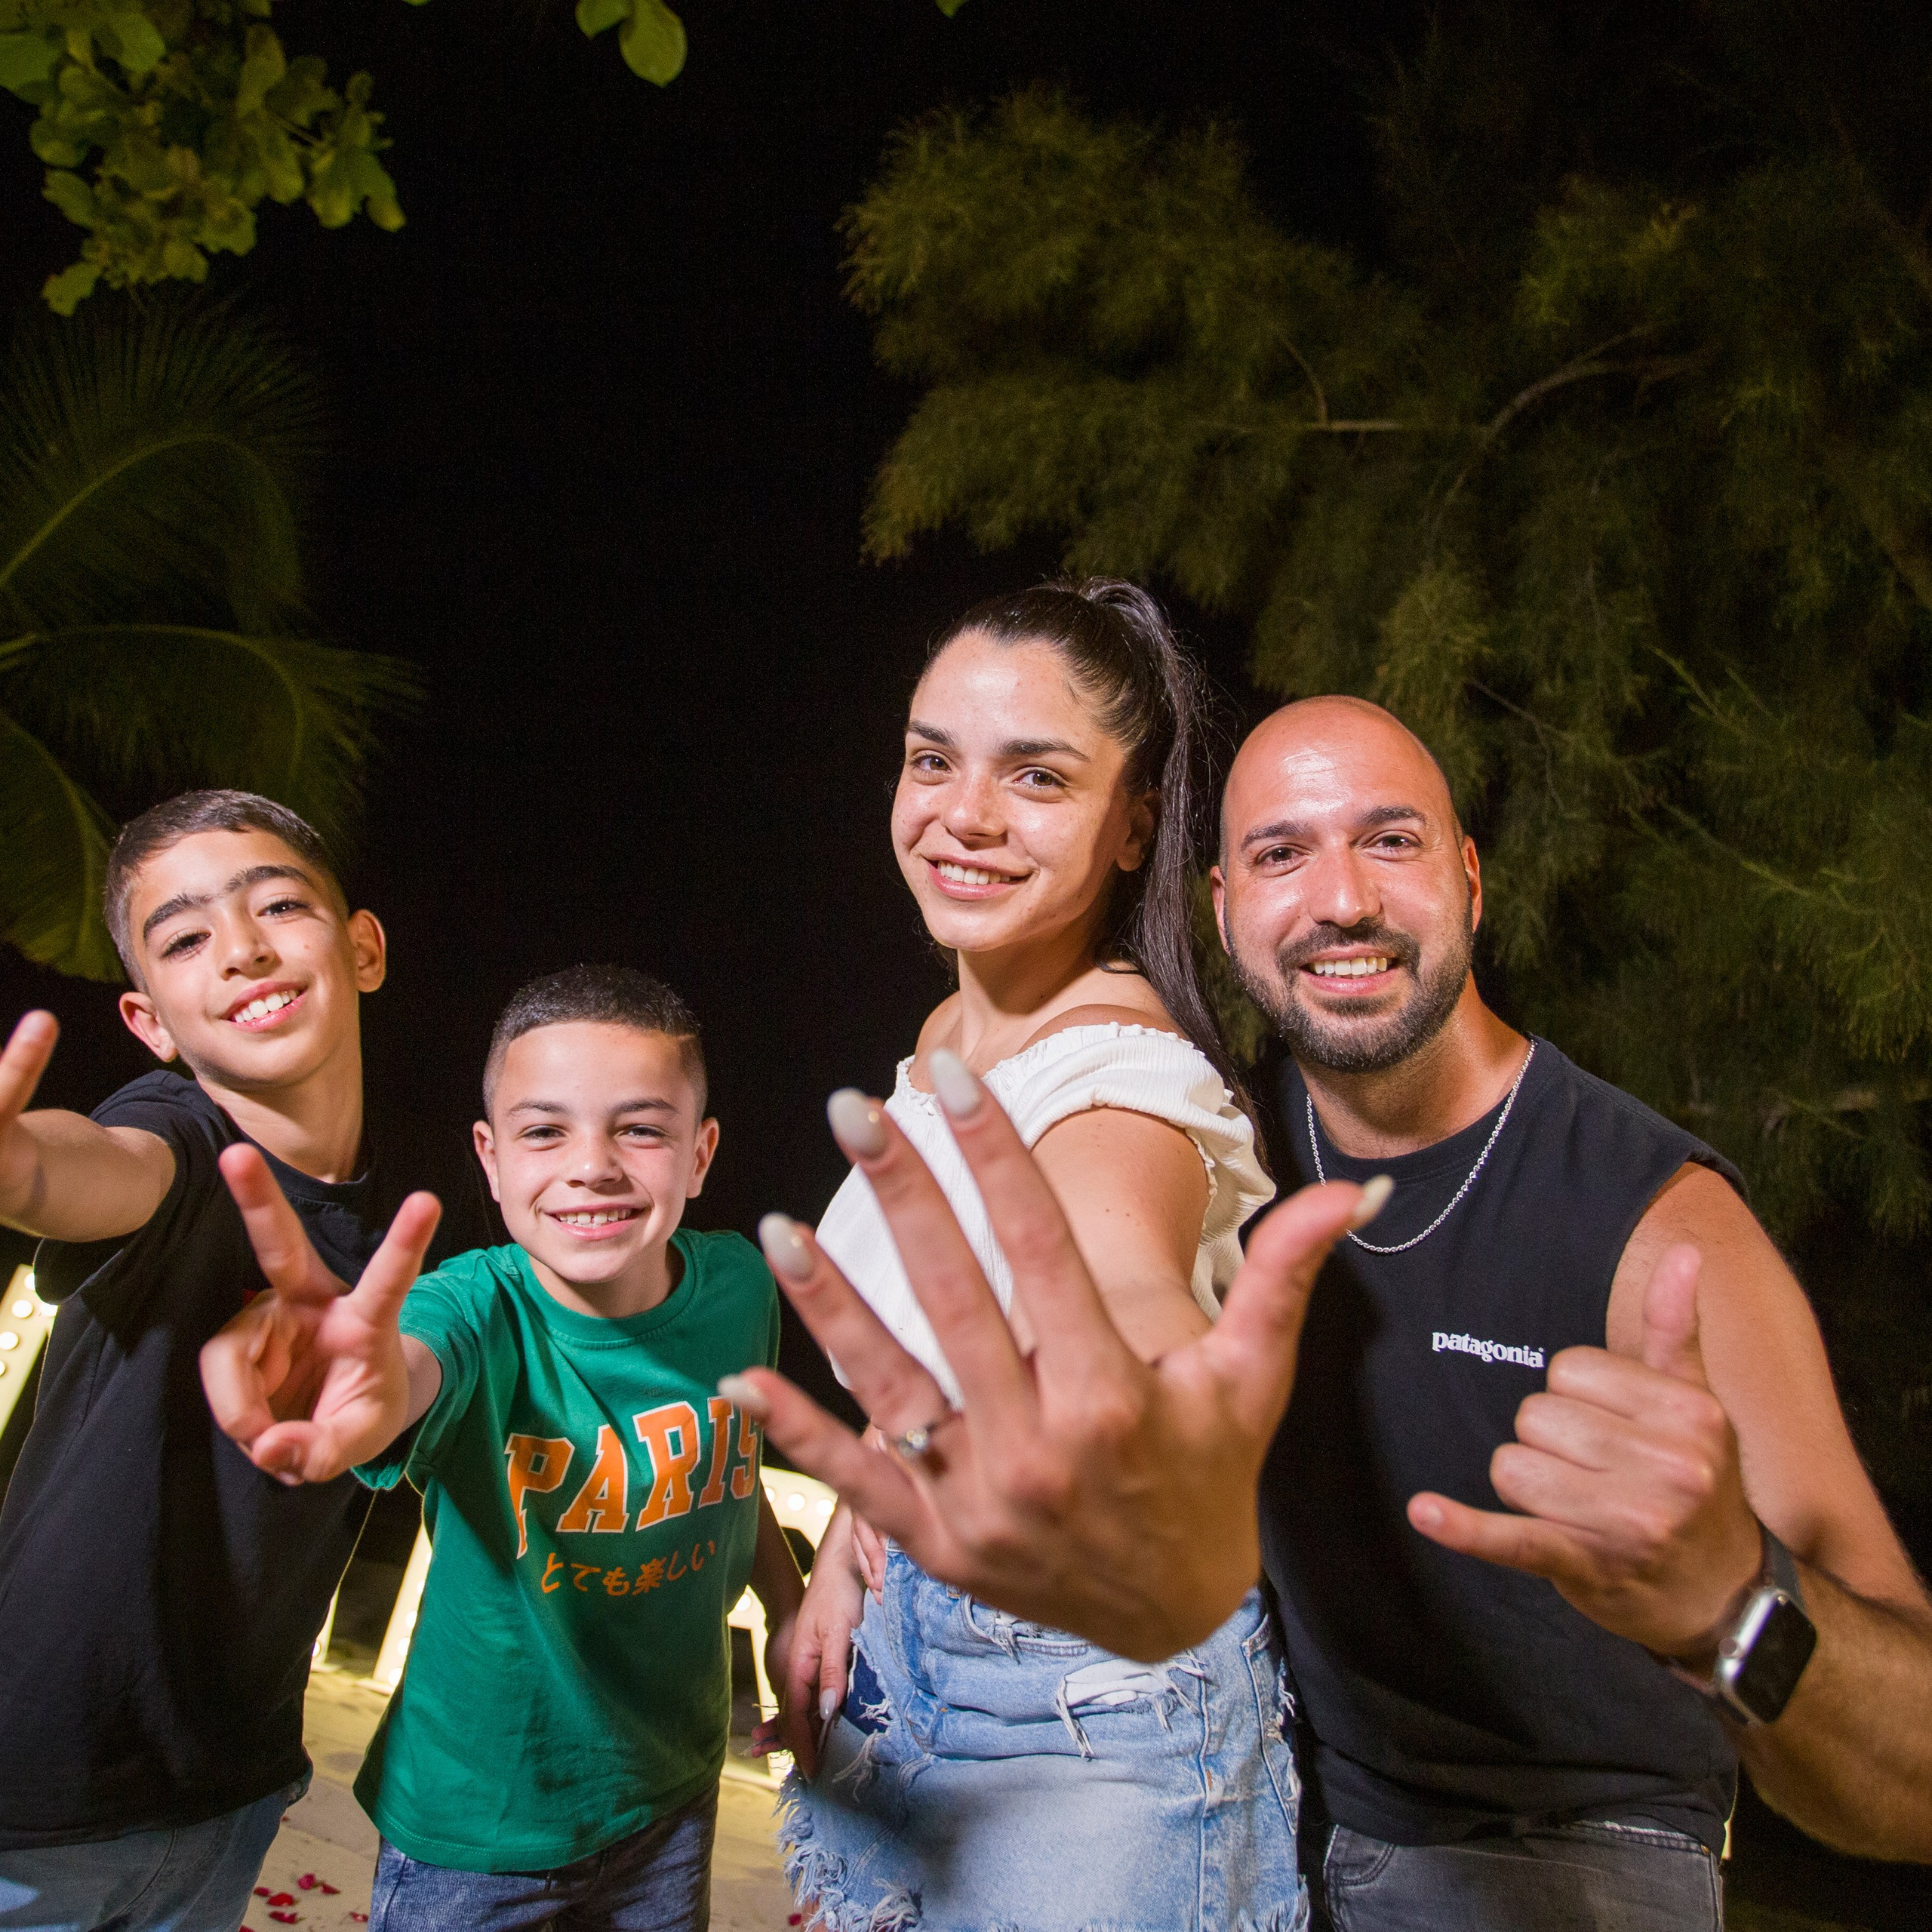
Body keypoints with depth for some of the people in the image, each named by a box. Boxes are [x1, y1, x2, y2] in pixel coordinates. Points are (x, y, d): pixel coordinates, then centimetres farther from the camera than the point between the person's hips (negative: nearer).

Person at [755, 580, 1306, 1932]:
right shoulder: (949, 1041, 0)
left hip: (1088, 1713, -8)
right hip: (913, 1645, 8)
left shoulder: (1119, 1072, -26)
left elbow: (1129, 1300, -50)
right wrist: (847, 1550, 3)